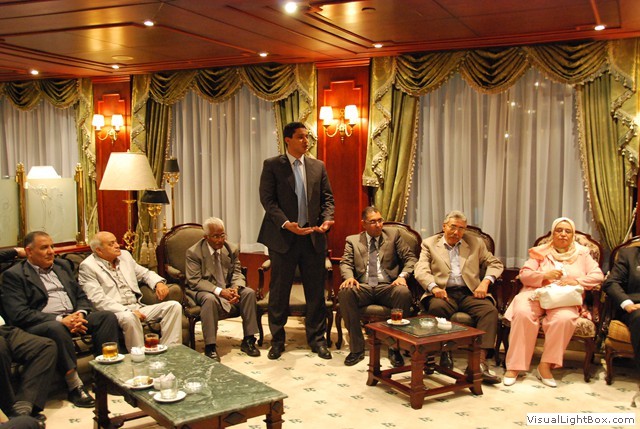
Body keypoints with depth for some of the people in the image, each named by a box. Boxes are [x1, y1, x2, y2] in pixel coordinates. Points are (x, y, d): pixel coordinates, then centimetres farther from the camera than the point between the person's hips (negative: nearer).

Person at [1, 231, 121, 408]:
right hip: (39, 325, -6)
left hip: (73, 317, 6)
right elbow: (18, 314, -12)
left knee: (108, 316, -17)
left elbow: (81, 296, 20)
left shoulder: (62, 265, 20)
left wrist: (80, 314, -5)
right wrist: (60, 319, -21)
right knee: (57, 328, -38)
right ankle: (74, 385, -29)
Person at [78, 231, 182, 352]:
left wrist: (159, 283, 3)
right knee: (129, 317, -40)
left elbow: (145, 273, 27)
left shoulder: (125, 255, 16)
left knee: (174, 306, -11)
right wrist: (128, 311, -22)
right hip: (115, 312, -7)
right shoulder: (88, 266, -4)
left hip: (138, 308, 7)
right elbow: (98, 300, -14)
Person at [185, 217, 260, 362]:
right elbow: (195, 281, -17)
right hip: (203, 290, -4)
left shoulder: (232, 249, 2)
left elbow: (237, 274, 2)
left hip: (228, 289, 5)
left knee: (249, 293, -21)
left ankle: (248, 341, -12)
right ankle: (210, 347, -30)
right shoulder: (193, 252, -11)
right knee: (210, 299, -38)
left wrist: (235, 288, -24)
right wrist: (219, 291, -29)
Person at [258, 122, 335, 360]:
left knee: (316, 291, 7)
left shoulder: (318, 166, 11)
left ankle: (316, 339, 21)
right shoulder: (272, 165, 0)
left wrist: (326, 219, -9)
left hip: (313, 237, 3)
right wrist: (286, 223, -20)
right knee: (279, 291, 6)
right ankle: (277, 340, 20)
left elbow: (327, 198, 11)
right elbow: (267, 199, -7)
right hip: (283, 237, -3)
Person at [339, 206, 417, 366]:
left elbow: (410, 258, 10)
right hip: (363, 287, 1)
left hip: (387, 287, 0)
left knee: (404, 292, -35)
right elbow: (346, 263, 7)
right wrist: (349, 277, -17)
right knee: (345, 292, -33)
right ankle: (357, 348, -21)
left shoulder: (393, 234, 15)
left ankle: (395, 348, -19)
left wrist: (402, 276, -9)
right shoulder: (353, 240, 17)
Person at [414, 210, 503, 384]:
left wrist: (485, 281, -2)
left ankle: (480, 361, -32)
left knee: (489, 309, -29)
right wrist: (434, 287, -19)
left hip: (469, 293, 2)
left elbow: (495, 263, 19)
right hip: (443, 293, -2)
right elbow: (421, 270, 1)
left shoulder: (475, 243, 21)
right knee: (437, 307, -37)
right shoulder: (429, 244, 14)